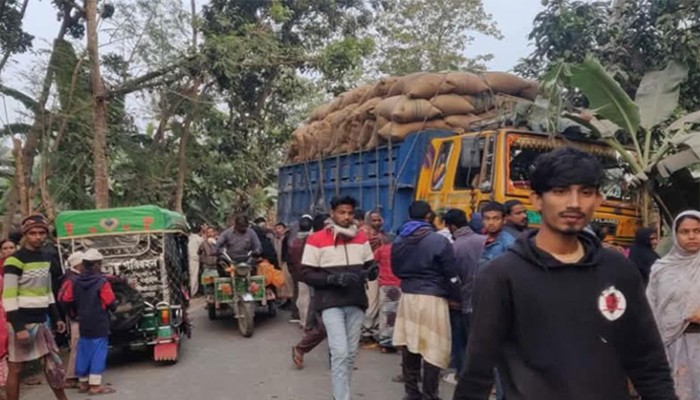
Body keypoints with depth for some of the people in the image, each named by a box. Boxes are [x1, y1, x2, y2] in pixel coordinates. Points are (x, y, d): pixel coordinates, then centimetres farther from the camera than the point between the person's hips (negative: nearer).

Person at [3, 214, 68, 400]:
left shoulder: (46, 258, 11)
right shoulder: (15, 260, -12)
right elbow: (9, 297, -16)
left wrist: (56, 318, 17)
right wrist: (18, 327, -21)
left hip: (41, 321, 7)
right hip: (22, 322, -7)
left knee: (54, 364, 12)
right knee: (15, 368, 2)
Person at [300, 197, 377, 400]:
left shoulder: (361, 237, 7)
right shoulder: (316, 239, -7)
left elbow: (369, 265, 16)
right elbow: (306, 274, -7)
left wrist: (371, 271, -9)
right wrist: (333, 278, -21)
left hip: (356, 302, 5)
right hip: (331, 303, -5)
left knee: (351, 353, 13)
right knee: (340, 353, -11)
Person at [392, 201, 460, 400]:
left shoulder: (398, 241, 5)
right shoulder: (438, 241, -12)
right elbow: (452, 275, -8)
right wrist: (455, 296, 7)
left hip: (407, 296, 6)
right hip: (432, 298, -6)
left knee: (409, 346, 13)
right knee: (433, 349, 3)